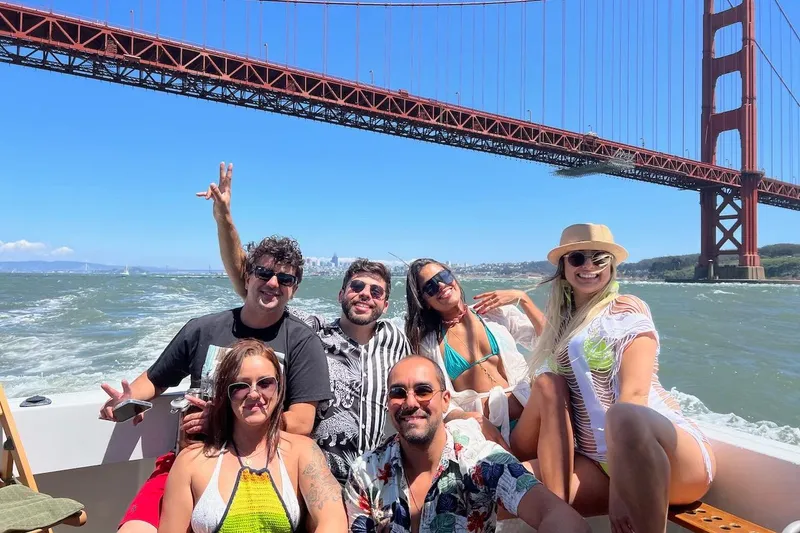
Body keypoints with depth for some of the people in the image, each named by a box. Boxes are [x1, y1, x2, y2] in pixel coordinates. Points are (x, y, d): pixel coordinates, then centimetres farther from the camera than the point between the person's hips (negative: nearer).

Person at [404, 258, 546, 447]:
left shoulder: (496, 312, 10)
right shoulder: (428, 343, 5)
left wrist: (522, 297, 4)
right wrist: (469, 418, -20)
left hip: (526, 417, 4)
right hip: (481, 430, -4)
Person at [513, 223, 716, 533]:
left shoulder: (627, 309, -3)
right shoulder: (563, 323, 16)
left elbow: (635, 393, -17)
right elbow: (548, 394, 13)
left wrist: (620, 485, -28)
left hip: (671, 453, -5)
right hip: (601, 462, 6)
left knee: (625, 416, -41)